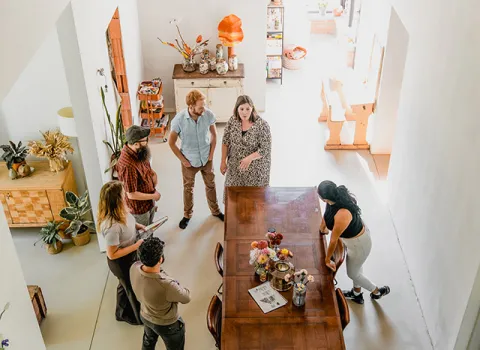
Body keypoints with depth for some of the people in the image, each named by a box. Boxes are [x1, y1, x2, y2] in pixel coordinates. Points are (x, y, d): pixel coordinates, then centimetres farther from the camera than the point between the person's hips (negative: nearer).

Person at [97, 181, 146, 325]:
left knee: (125, 285, 31)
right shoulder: (112, 226, -40)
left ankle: (122, 313, 58)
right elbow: (112, 254, -30)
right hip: (121, 262, -8)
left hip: (129, 256, 8)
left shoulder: (119, 210, -15)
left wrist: (138, 226, -6)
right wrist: (137, 245, -28)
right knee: (134, 289, 19)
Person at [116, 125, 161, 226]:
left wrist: (152, 173, -9)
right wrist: (154, 196, -19)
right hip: (140, 205, -8)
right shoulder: (128, 165, -38)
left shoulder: (137, 152, -11)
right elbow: (131, 194, -30)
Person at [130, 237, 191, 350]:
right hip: (167, 324, -5)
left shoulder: (134, 268, -28)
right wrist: (177, 287, -7)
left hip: (145, 316, 5)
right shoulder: (167, 285, -46)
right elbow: (186, 298, -22)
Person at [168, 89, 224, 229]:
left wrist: (211, 153, -2)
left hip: (206, 159, 2)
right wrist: (183, 160, -9)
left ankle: (215, 211, 45)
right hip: (189, 161, -2)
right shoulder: (179, 119, -26)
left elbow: (214, 134, 0)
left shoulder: (208, 114, -19)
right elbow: (171, 142, -13)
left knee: (210, 185, 21)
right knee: (188, 188, 18)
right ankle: (187, 215, 41)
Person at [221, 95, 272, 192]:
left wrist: (250, 158, -27)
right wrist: (223, 162, 4)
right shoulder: (232, 121, -5)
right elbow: (225, 142, 4)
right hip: (235, 168, 4)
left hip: (256, 170, -4)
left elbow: (266, 149, -17)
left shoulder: (262, 125, -17)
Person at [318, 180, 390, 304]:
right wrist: (323, 227, 25)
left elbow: (333, 240, -28)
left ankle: (377, 292, 43)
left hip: (359, 243, -8)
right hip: (358, 234, 8)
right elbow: (327, 213, 6)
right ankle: (357, 294, 56)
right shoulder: (337, 197, -17)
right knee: (356, 266, 30)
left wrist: (327, 259, -13)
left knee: (352, 273, 19)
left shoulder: (342, 215, -43)